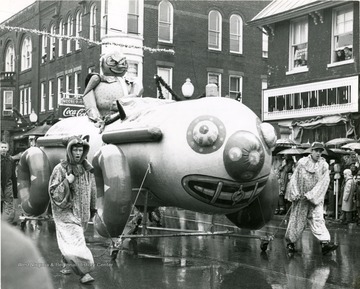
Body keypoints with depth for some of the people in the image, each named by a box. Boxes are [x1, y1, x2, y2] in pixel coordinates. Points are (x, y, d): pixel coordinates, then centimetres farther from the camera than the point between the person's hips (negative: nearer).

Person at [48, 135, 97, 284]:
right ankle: (84, 272, -7)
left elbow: (91, 189, 15)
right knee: (74, 242, -13)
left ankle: (67, 262, 41)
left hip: (82, 212, 5)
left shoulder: (87, 168, 2)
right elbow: (53, 193, -14)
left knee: (72, 239, 18)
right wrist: (67, 181, -27)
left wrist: (92, 208, 21)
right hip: (66, 212, -5)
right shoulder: (60, 169, -12)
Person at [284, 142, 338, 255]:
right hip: (300, 198, 0)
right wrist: (295, 194, -8)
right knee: (297, 219, 5)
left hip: (316, 198, 0)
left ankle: (325, 243, -20)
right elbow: (294, 179, 2)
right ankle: (290, 242, 17)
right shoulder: (302, 162, -1)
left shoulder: (324, 165, -1)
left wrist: (310, 195, -17)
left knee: (317, 218, -12)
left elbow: (323, 182, -9)